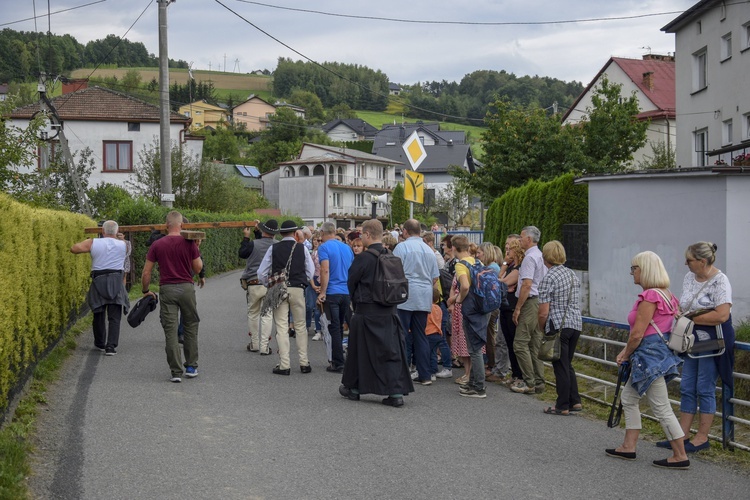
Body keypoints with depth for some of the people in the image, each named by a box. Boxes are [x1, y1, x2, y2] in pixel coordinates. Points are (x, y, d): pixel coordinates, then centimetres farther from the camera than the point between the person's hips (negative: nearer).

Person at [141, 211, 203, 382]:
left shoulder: (157, 245, 0)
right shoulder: (189, 243, -3)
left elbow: (146, 272, 2)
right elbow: (198, 269, 4)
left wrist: (146, 291, 15)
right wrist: (196, 249, 13)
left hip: (166, 290, 0)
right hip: (186, 288, 0)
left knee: (170, 331, 2)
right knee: (190, 328, 15)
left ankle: (176, 371, 0)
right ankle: (191, 367, 19)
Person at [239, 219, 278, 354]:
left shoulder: (253, 244, -9)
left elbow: (241, 254, 8)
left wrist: (246, 237, 17)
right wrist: (258, 232, 26)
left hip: (253, 284, -1)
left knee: (253, 314, 14)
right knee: (267, 315, 3)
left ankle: (254, 344, 21)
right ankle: (264, 347, 0)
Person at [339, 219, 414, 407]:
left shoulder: (364, 258, -15)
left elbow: (351, 282, -4)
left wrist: (356, 300, 14)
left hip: (367, 311, -5)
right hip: (389, 311, 5)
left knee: (360, 349, 10)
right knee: (391, 349, 6)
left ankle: (353, 388, 24)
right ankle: (397, 392, 0)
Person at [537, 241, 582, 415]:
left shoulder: (548, 278, -12)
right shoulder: (573, 275, 10)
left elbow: (544, 312, -14)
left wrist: (541, 328, 3)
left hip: (558, 327, -7)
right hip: (576, 324, 7)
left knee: (561, 367, 2)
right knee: (567, 364, 19)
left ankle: (563, 406, 8)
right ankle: (574, 401, 18)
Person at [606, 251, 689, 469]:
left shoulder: (650, 296, -19)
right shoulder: (665, 295, 11)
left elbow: (637, 334, -20)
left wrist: (626, 355, -4)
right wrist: (627, 351, 13)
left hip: (650, 356, -11)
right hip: (659, 352, 11)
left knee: (661, 407, -4)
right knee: (629, 398, 18)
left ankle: (680, 456, 3)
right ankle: (628, 447, 25)